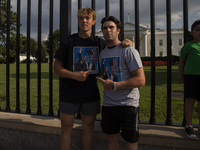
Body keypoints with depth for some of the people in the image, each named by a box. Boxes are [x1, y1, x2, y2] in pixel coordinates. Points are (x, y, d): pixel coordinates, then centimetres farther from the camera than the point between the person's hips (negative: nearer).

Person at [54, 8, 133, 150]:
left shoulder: (99, 43, 4)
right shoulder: (68, 42, -1)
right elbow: (57, 68, -2)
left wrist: (127, 43, -8)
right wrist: (75, 75, -18)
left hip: (91, 95, 2)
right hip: (69, 95, -1)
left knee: (88, 128, 12)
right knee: (66, 128, 7)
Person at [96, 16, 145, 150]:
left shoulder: (129, 51, -10)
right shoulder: (102, 53, 10)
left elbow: (141, 80, -17)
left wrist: (114, 85, -19)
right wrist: (102, 80, 6)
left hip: (128, 104, -5)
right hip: (108, 104, 6)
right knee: (111, 138, 16)